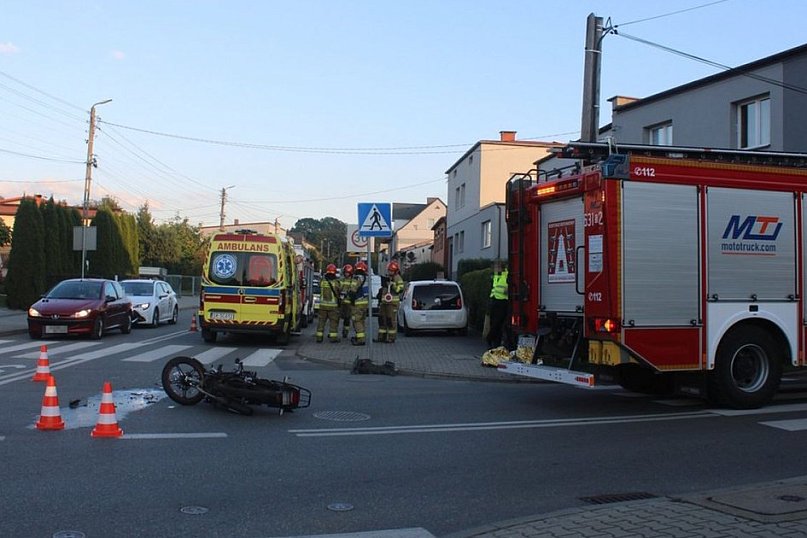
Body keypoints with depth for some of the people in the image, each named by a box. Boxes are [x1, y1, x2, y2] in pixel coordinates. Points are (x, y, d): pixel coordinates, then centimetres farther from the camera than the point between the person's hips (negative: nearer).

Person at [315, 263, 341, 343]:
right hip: (333, 305, -3)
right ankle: (333, 336, 4)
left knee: (321, 321, 10)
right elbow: (338, 293, -1)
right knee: (333, 321, 5)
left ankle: (319, 336, 10)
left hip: (323, 304, 3)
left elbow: (320, 291, 10)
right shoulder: (336, 282, -10)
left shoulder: (322, 281, -1)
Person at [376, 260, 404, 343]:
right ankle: (381, 337, 16)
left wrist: (392, 284, -22)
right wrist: (380, 301, 25)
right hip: (384, 302, 8)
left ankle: (391, 338, -3)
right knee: (382, 319, 9)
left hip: (392, 303, -8)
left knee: (391, 320, -8)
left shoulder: (398, 279, -4)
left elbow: (400, 289, -15)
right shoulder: (387, 278, 20)